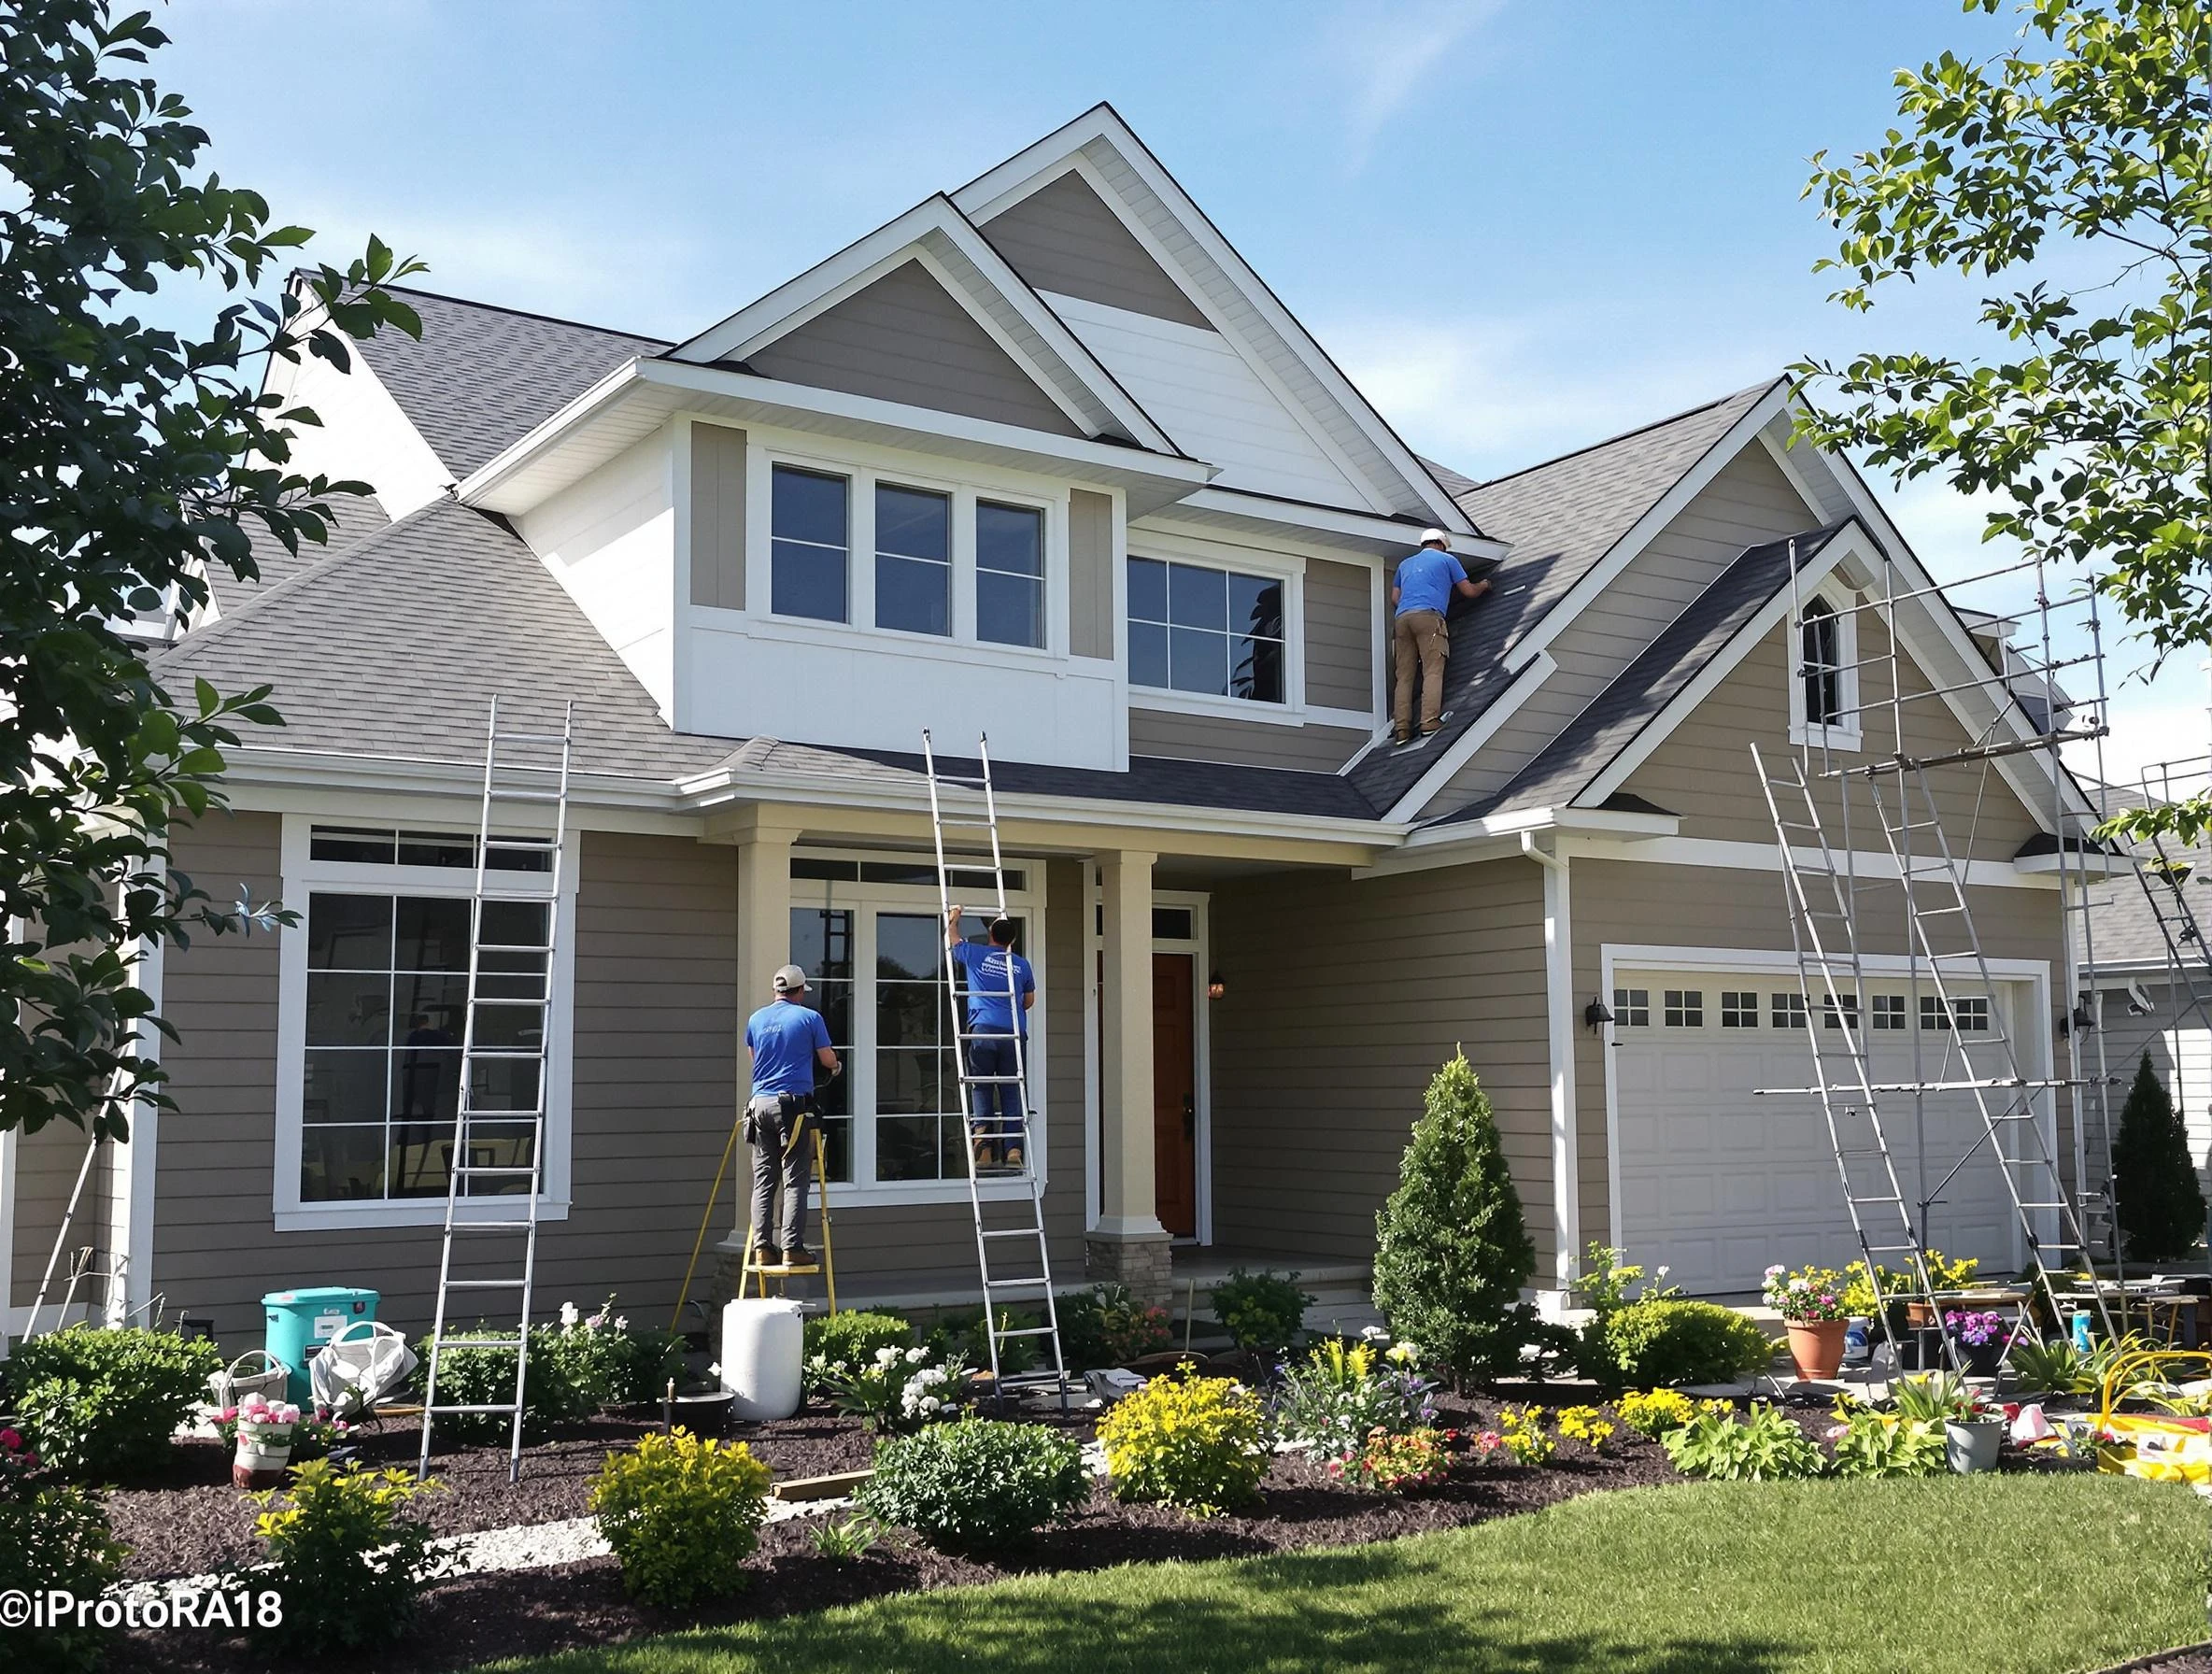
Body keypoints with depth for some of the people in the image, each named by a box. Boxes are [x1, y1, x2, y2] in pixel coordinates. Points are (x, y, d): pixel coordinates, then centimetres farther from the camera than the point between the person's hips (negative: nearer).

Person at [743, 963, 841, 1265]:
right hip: (792, 1104, -4)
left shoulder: (756, 1019, 12)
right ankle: (792, 1248, -7)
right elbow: (827, 1059, 4)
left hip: (760, 1103, 4)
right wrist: (838, 1067, 26)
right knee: (794, 1180, -3)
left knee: (763, 1180, 7)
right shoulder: (810, 1017, -1)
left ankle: (762, 1248, 5)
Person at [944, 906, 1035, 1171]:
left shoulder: (975, 954, 7)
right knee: (1012, 1091, 2)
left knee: (982, 1088, 3)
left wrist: (953, 920, 46)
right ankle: (1013, 1149, -8)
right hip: (1015, 1033, 2)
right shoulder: (1021, 964, 13)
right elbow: (1029, 1000, 24)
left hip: (983, 1031, -1)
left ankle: (984, 1144, -15)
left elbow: (952, 938, 26)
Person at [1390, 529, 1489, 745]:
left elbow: (1394, 599, 25)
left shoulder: (1406, 564, 32)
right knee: (1433, 671, -11)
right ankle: (1430, 721, -26)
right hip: (1428, 616, -4)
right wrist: (1483, 585, 41)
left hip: (1402, 618, 4)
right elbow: (1469, 592, 20)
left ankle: (1401, 729, -12)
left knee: (1403, 676, -1)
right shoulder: (1447, 559, 19)